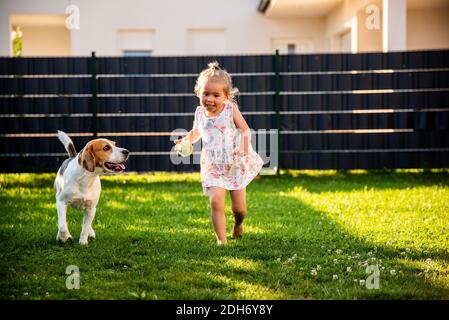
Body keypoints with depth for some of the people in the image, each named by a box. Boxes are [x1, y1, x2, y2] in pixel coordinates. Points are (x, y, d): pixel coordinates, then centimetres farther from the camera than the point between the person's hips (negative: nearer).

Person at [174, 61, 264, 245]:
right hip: (213, 166, 2)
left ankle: (238, 223, 42)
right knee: (216, 201, -19)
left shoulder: (231, 109, -10)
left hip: (236, 164, -1)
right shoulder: (200, 113, 1)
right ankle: (221, 240, -12)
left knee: (239, 208, 6)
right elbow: (196, 132, 20)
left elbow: (245, 130, -7)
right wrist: (186, 141, 2)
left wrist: (244, 147, -24)